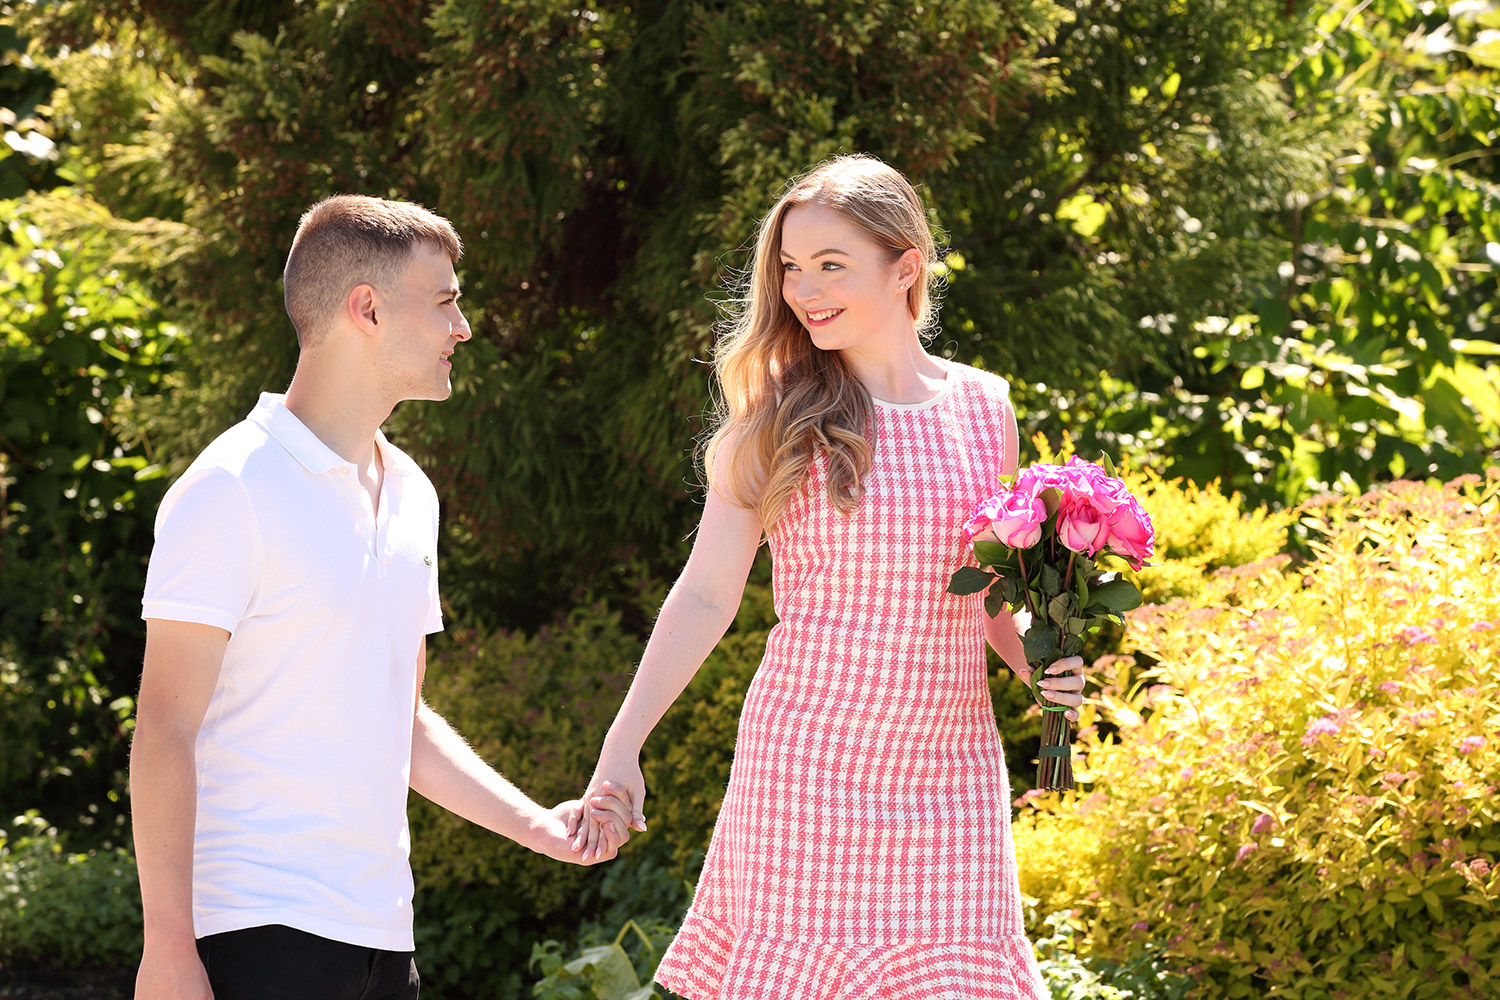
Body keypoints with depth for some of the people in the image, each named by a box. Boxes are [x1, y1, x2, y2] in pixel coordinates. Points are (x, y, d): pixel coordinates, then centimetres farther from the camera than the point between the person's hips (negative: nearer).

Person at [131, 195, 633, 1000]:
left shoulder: (410, 496, 16)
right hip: (258, 928, -7)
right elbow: (165, 731, -12)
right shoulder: (231, 489, -9)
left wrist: (536, 825, 12)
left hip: (379, 933, 7)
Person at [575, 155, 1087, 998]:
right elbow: (707, 591, 0)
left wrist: (1039, 662, 0)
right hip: (809, 761, -2)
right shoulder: (776, 416, 0)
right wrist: (621, 748, -8)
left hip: (951, 768, 2)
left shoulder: (984, 407, 8)